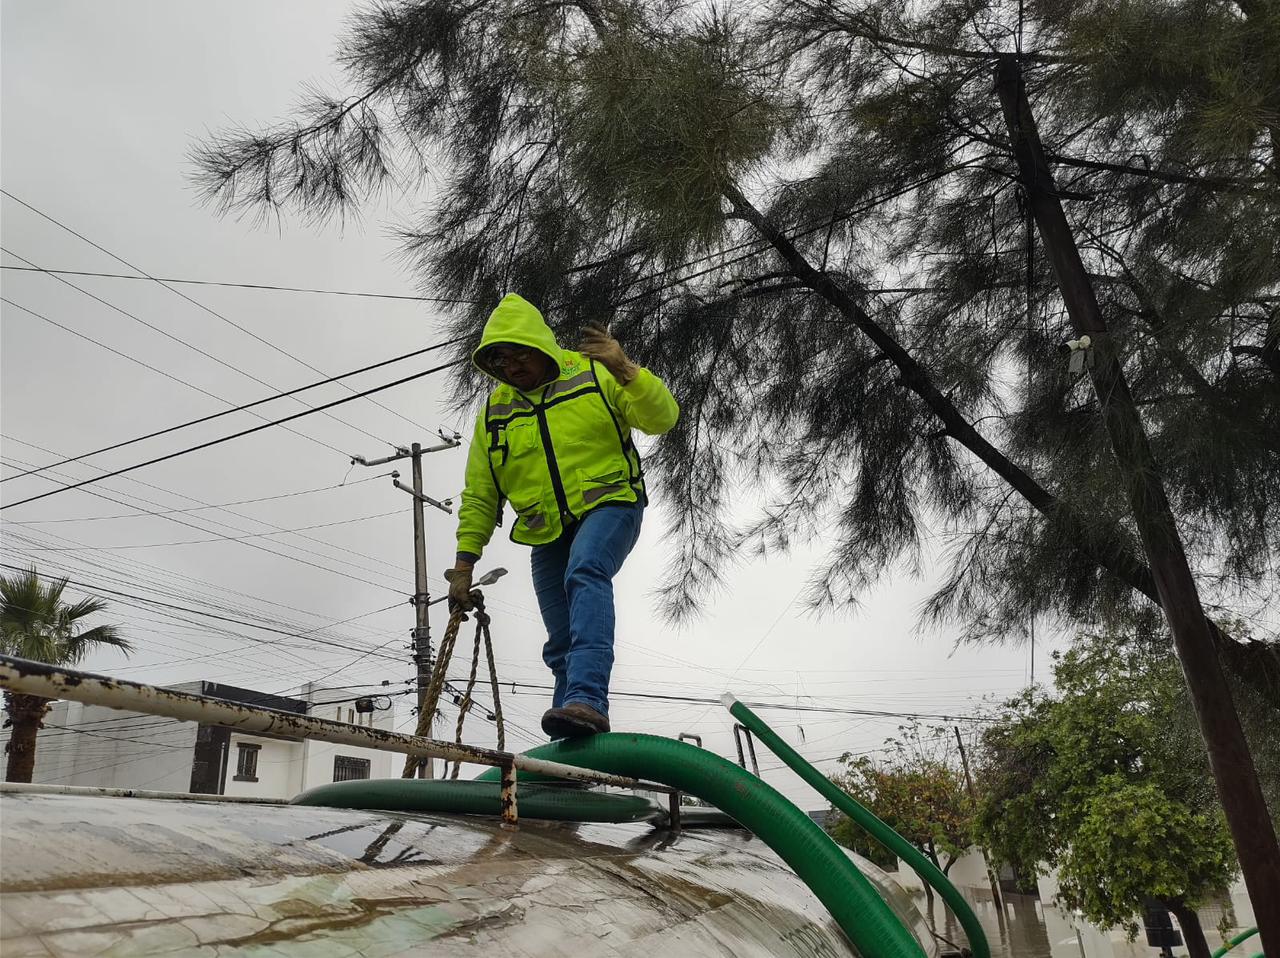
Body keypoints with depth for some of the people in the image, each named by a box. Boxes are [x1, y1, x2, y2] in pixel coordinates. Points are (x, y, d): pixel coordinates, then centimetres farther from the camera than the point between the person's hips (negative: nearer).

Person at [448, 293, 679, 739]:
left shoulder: (592, 373, -1)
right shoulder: (494, 413, 9)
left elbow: (662, 418, -10)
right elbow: (479, 496, 12)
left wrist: (625, 371, -26)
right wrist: (464, 563, 8)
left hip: (608, 506, -4)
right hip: (547, 535, 5)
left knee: (585, 573, -35)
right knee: (561, 646, 4)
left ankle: (588, 700, -46)